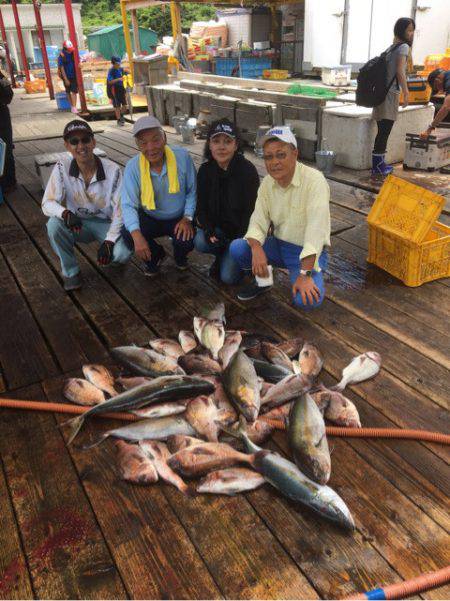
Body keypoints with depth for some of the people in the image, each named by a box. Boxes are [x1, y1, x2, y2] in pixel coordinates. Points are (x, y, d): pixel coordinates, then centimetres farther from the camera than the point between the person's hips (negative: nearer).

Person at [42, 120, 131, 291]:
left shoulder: (112, 170, -19)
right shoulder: (62, 167, -16)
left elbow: (120, 210, -15)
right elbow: (47, 203, -16)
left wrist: (109, 241, -26)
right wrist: (65, 213, -40)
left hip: (106, 224, -2)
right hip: (78, 224, 2)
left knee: (122, 254, -30)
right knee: (54, 224, -30)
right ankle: (70, 271, -6)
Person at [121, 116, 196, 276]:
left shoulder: (182, 157, -17)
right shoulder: (133, 167, -17)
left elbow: (192, 191, -6)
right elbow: (129, 205, -22)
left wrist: (187, 218, -18)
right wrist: (136, 235, -38)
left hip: (179, 218, -1)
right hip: (149, 219, 1)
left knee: (187, 241, -29)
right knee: (128, 236, -25)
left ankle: (179, 257, 14)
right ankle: (156, 256, 10)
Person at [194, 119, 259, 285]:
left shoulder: (248, 170, -18)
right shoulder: (205, 171, -5)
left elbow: (251, 210, -16)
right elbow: (201, 207, -4)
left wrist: (239, 239, -20)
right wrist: (208, 230, -22)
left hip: (240, 229, -4)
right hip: (217, 226, 4)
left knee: (229, 277, -15)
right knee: (200, 242, -28)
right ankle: (222, 255, 7)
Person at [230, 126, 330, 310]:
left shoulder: (314, 181, -21)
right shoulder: (267, 182, -1)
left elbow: (315, 230, -28)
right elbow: (258, 222, -4)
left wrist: (305, 274, -32)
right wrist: (257, 249, -27)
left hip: (308, 252, -5)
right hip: (279, 246, 5)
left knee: (307, 300, -30)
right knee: (236, 248, -18)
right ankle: (263, 280, 11)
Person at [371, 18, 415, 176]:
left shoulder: (393, 47, 20)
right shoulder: (403, 46, -5)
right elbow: (400, 71, -17)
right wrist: (406, 93, -16)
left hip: (382, 91, 9)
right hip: (391, 93, -9)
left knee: (383, 131, 11)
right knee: (385, 131, -7)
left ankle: (378, 164, 15)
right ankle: (378, 165, -6)